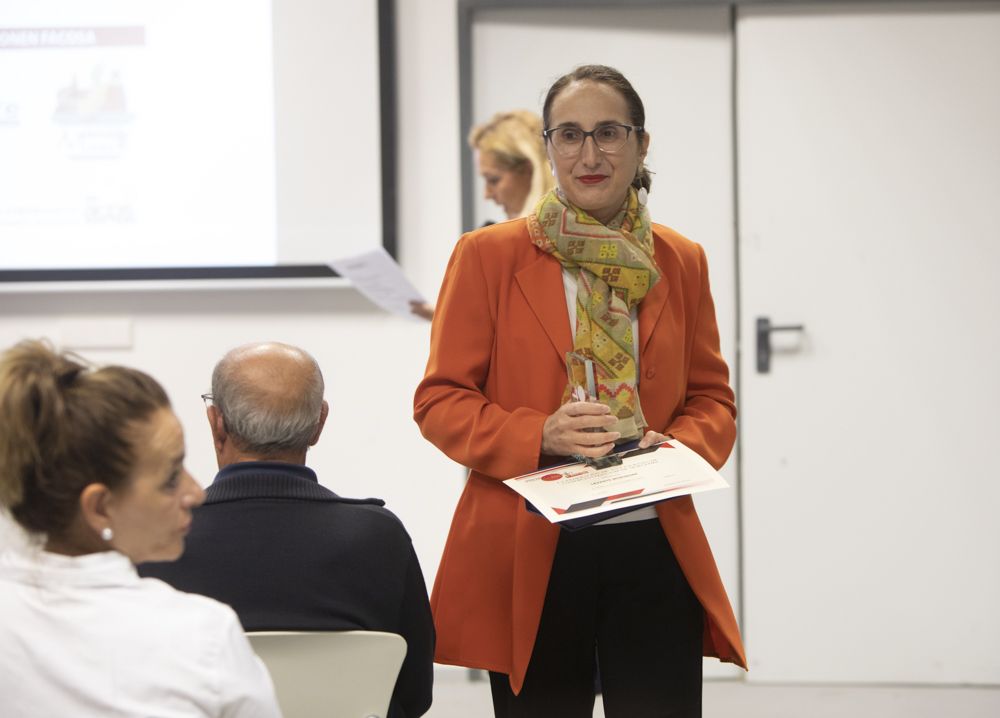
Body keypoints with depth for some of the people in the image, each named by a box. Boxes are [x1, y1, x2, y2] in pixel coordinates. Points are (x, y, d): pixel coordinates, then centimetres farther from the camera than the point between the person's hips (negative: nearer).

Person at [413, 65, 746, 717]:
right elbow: (440, 400, 1)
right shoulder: (488, 256, 2)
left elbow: (712, 398, 16)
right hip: (529, 558, -2)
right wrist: (540, 436, -16)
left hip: (654, 550, 2)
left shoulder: (681, 263, 11)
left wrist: (677, 446, -7)